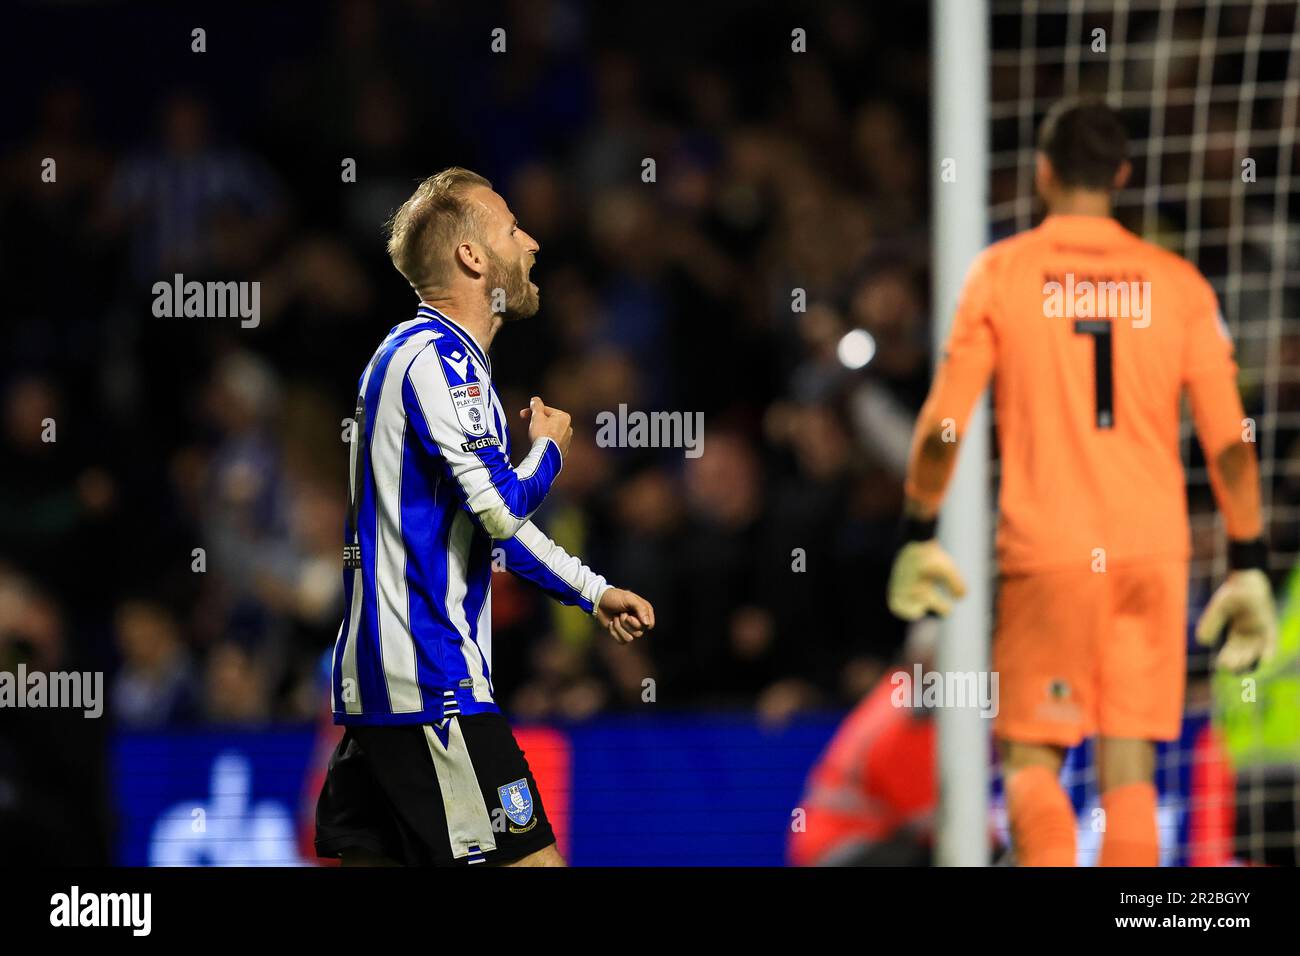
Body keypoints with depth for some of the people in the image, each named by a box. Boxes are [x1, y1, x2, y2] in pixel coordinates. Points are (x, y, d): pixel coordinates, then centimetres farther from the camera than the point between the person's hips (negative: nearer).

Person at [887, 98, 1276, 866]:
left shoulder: (1002, 272, -1)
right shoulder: (1177, 282, 4)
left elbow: (942, 427, -2)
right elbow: (1230, 442, 0)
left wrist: (919, 536, 9)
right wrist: (1250, 566, 6)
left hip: (1045, 550, -2)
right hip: (1154, 548, 2)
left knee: (1032, 759, 5)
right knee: (1130, 771, 6)